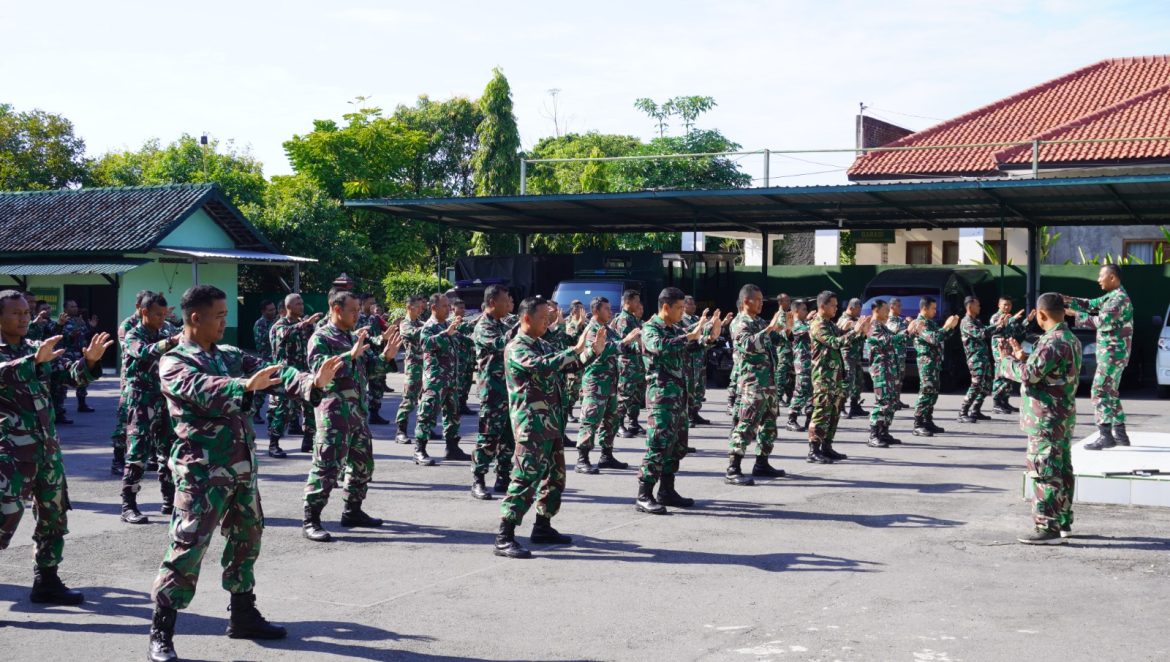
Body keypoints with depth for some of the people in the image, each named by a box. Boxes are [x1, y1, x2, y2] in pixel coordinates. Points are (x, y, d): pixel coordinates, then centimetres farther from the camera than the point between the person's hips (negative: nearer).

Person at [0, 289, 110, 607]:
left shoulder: (38, 349, 12)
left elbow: (71, 375, 5)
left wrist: (89, 361, -15)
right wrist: (35, 361, -40)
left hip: (47, 446, 7)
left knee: (54, 517, 13)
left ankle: (46, 582, 25)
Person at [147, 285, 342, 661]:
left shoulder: (230, 356, 12)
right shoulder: (174, 362, -8)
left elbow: (273, 373, 1)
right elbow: (202, 388, -29)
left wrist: (312, 382, -18)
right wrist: (245, 386, -46)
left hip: (242, 467, 8)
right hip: (202, 471, -7)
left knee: (246, 541, 16)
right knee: (187, 549, -8)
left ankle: (243, 617, 31)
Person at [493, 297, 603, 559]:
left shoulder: (542, 345, 17)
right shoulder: (516, 348, -11)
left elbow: (567, 366, 22)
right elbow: (542, 367, -29)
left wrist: (593, 350, 7)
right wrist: (575, 350, -25)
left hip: (551, 422, 9)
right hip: (531, 424, -9)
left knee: (555, 476, 15)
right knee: (526, 478, -13)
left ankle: (543, 527, 28)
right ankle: (504, 538, -13)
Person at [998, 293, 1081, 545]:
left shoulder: (1052, 342, -20)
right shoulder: (1071, 340, 12)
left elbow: (1028, 374, -23)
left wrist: (1006, 359, -8)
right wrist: (1021, 355, 17)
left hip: (1046, 419, -10)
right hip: (1064, 416, 10)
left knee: (1044, 472, -7)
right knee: (1062, 470, 16)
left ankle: (1048, 528, -5)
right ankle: (1063, 522, 25)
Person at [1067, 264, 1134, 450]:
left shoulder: (1120, 298, -17)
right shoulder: (1111, 297, 13)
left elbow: (1102, 322, -24)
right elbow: (1090, 304, 16)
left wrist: (1077, 315, -16)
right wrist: (1066, 300, 5)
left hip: (1112, 353, -10)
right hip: (1112, 353, 10)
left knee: (1099, 392, -10)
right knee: (1110, 392, 15)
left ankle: (1105, 436, -11)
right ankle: (1120, 434, 19)